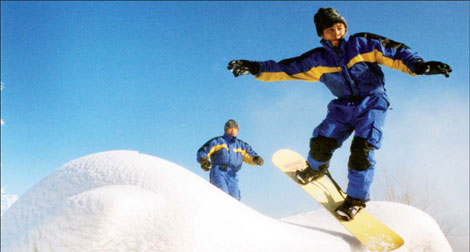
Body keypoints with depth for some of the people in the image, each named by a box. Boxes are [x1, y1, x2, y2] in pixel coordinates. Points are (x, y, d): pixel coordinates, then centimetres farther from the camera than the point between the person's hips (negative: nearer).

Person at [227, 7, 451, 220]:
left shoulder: (363, 43, -4)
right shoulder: (317, 59, 2)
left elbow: (396, 51, -4)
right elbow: (286, 68, -1)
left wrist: (418, 65, -21)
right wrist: (256, 68, -12)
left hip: (372, 103, -2)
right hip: (343, 107, 3)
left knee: (361, 150, -19)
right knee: (321, 142, -14)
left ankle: (356, 199, 0)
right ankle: (315, 169, 23)